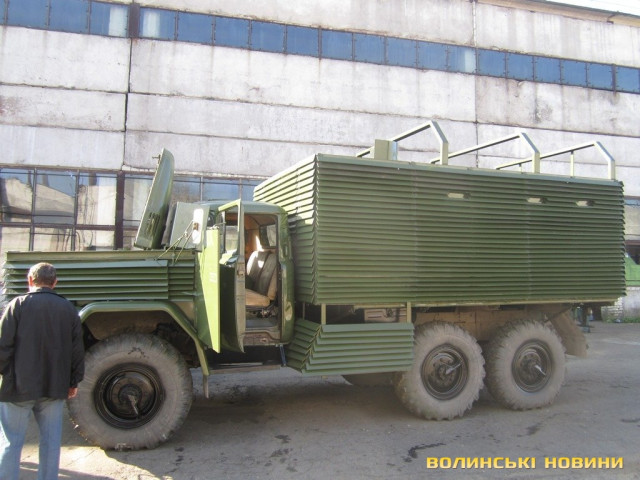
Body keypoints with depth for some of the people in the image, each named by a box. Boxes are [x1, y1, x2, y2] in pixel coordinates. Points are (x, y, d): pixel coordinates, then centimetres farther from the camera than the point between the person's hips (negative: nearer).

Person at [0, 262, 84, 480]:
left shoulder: (18, 305, -8)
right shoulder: (69, 309, 3)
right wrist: (74, 382, 15)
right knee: (51, 442, 12)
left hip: (19, 387, -3)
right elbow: (77, 350, 5)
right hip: (55, 387, 3)